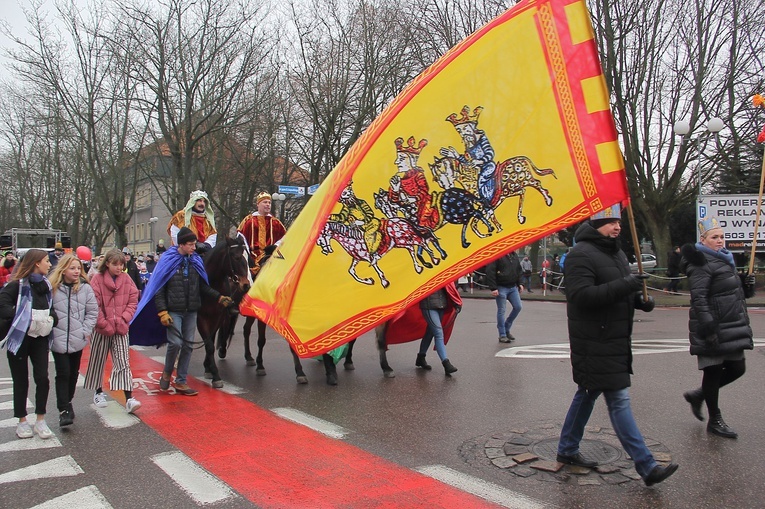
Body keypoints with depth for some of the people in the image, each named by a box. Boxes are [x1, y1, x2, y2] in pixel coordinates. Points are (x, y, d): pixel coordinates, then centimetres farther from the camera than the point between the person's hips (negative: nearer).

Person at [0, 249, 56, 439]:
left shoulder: (46, 284, 7)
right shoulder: (18, 285, -12)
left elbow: (51, 307, 14)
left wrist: (52, 316, -6)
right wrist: (21, 318, -22)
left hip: (40, 338, 5)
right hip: (19, 337, -4)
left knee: (42, 379, 0)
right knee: (21, 380, 8)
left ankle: (40, 420, 13)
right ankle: (22, 421, 21)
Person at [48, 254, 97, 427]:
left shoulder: (85, 288, -2)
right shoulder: (52, 288, -8)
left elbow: (93, 311, 1)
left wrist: (86, 330, -5)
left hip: (77, 339, 3)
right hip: (58, 339, -3)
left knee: (73, 373, 15)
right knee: (63, 373, -6)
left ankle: (67, 402, 32)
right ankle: (63, 410, 0)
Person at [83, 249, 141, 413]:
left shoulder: (126, 279, 3)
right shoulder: (97, 279, -7)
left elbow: (133, 301, 4)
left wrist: (124, 319, -9)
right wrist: (105, 325, -13)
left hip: (121, 328, 2)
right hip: (101, 329, -1)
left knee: (123, 362, -5)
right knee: (97, 361, 12)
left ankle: (129, 399, -11)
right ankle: (98, 393, 32)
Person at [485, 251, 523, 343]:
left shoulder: (514, 255, 11)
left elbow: (518, 270, 22)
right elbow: (490, 272, -17)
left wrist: (519, 283, 14)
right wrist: (493, 288, -21)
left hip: (513, 287, 7)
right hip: (501, 287, -7)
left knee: (518, 307, 4)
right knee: (501, 310, -1)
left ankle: (507, 329, 22)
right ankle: (502, 335, 7)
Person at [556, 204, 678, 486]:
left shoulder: (616, 253, 16)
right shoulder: (581, 254, -15)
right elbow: (581, 295, -25)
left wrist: (639, 299, 7)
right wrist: (623, 286, -29)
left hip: (614, 340, 10)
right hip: (594, 343, -10)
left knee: (588, 393, 17)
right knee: (618, 400, -6)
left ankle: (567, 449, 30)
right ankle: (646, 467, -1)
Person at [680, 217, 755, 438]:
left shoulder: (723, 260, 18)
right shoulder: (702, 264, -13)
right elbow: (699, 298, -22)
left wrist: (747, 286, 6)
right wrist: (708, 328, -27)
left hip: (731, 328, 9)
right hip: (712, 329, -9)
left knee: (737, 369, 11)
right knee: (714, 371, 0)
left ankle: (697, 395, 29)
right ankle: (715, 421, 14)